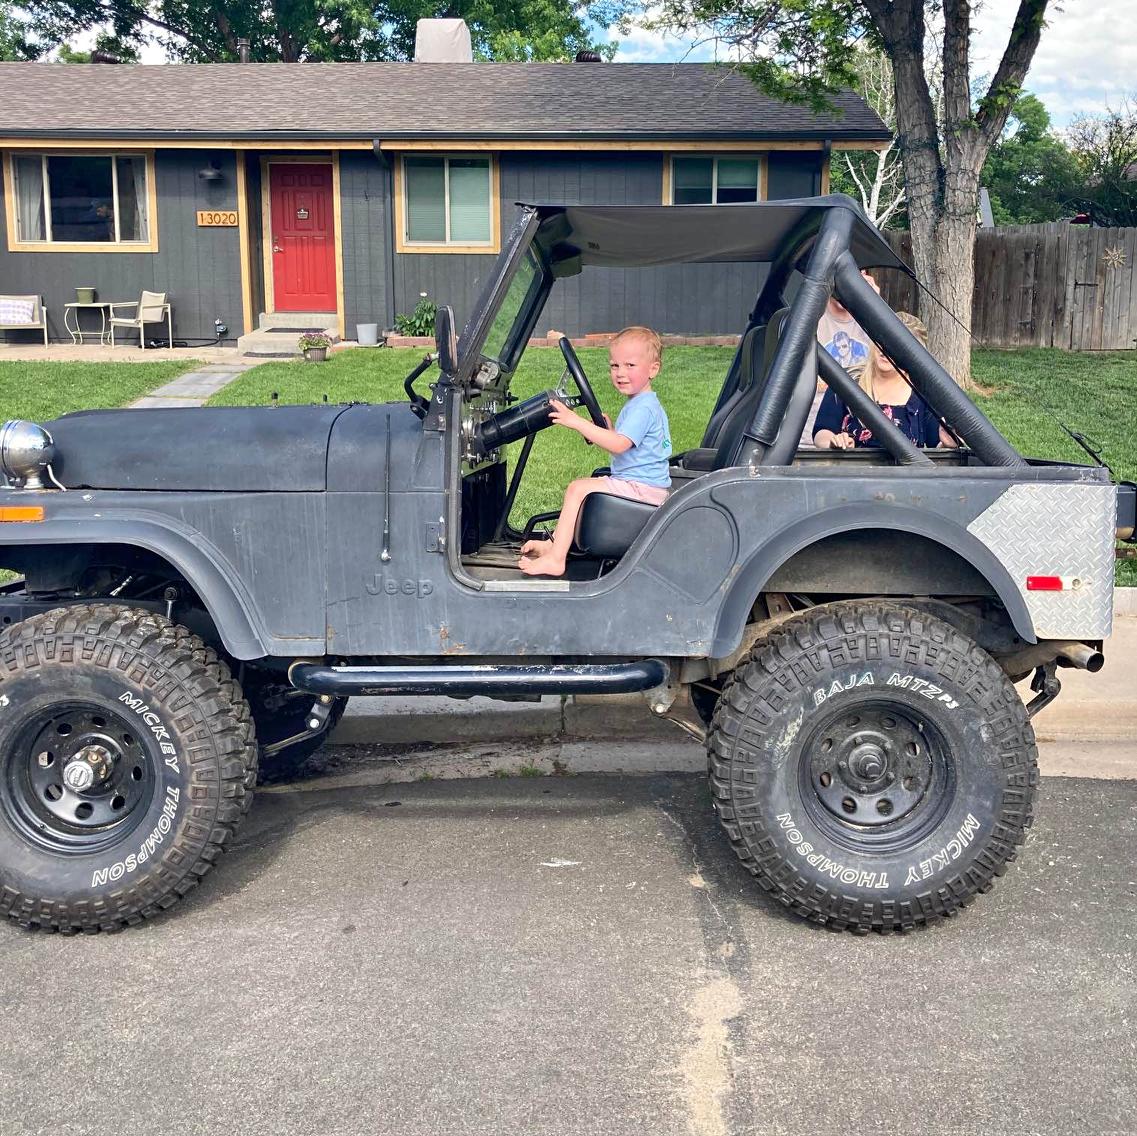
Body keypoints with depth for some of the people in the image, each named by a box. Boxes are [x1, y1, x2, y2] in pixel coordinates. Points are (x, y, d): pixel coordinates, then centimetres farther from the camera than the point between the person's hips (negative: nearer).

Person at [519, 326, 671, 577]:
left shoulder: (643, 407, -16)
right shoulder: (638, 404, 19)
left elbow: (619, 445, -29)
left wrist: (578, 422, -30)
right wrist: (605, 430, 7)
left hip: (642, 489, -11)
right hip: (640, 486, 11)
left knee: (578, 489, -17)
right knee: (582, 485, 22)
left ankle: (554, 557, -17)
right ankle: (554, 543, 20)